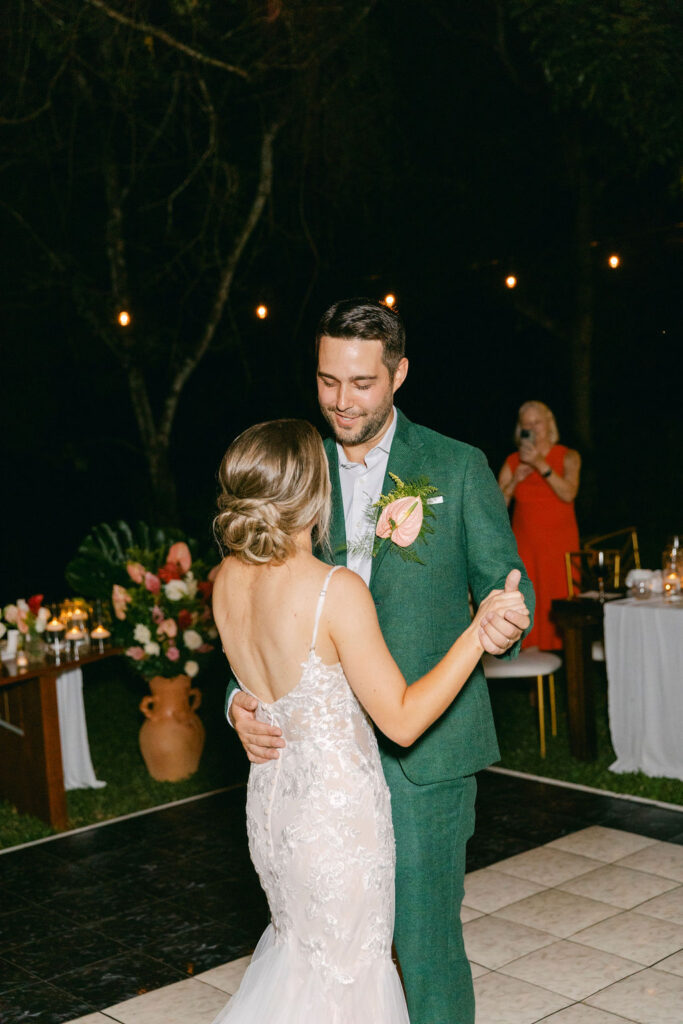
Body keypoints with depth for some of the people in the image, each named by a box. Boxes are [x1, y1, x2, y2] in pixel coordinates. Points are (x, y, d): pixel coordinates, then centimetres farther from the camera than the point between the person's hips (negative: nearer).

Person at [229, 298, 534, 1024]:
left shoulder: (459, 468, -1)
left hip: (426, 750, -3)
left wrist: (503, 624, -23)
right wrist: (242, 700, -10)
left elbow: (506, 583, 2)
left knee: (426, 933, 2)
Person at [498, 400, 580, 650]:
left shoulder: (568, 457, 4)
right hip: (525, 544, 2)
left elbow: (568, 493, -14)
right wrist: (514, 481, -10)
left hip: (560, 544, -1)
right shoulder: (512, 462, 9)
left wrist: (541, 464, -18)